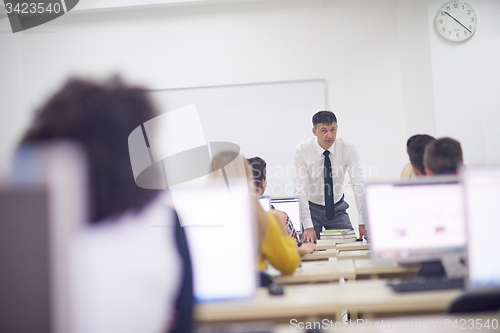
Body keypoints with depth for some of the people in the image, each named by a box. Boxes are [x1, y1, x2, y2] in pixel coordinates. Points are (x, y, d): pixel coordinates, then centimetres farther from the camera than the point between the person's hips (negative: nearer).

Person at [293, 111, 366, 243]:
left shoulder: (348, 147, -15)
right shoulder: (302, 150, -18)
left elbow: (358, 184, -19)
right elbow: (301, 189, -22)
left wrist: (363, 222, -27)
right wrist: (308, 227, -30)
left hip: (337, 208, 2)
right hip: (312, 208, -2)